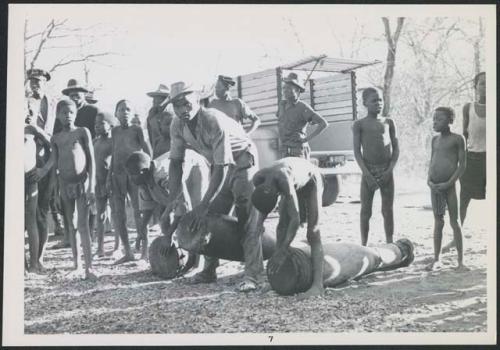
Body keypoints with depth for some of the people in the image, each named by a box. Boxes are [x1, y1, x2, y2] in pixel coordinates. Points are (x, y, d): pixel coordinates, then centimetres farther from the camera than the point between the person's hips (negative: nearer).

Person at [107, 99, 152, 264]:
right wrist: (109, 176, 13)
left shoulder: (137, 130, 1)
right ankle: (127, 252, 10)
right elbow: (113, 155, 17)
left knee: (139, 211, -5)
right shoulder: (114, 131, 13)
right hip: (118, 174, 5)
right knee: (117, 214, 2)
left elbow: (147, 151, -2)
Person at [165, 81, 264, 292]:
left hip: (242, 160, -7)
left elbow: (222, 168, -33)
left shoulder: (214, 121, -34)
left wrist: (204, 204, -32)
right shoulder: (177, 126, -14)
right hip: (219, 164, 7)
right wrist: (172, 199, -10)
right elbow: (176, 162, -4)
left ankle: (253, 274, -22)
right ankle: (209, 270, 15)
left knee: (247, 216, -18)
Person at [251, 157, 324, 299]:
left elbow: (295, 220, -46)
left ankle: (317, 285, -23)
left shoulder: (284, 181, -46)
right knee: (282, 225, -7)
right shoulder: (257, 179, -27)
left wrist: (282, 252, -43)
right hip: (295, 183, 6)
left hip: (311, 181, -6)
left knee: (313, 233, -16)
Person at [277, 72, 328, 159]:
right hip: (285, 151, 7)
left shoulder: (303, 107, -12)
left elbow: (323, 124, -16)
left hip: (298, 151, -7)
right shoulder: (282, 104, 10)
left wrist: (308, 138, -14)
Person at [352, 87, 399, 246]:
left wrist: (389, 170, -5)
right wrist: (366, 173, -13)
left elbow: (396, 149, 8)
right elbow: (357, 151, -3)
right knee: (366, 210, 1)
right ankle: (364, 245, 9)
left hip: (386, 171, 2)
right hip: (368, 171, -2)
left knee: (388, 210, 5)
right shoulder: (359, 124, 3)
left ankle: (389, 244, 11)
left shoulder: (388, 122, 10)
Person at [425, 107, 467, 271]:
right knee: (438, 222, 10)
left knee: (454, 222, -1)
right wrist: (429, 180, -2)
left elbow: (462, 164, -6)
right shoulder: (435, 139, 13)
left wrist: (448, 183, -14)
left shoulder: (457, 139, -3)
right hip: (435, 187, 5)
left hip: (449, 185, -5)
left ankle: (460, 261, 5)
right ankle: (436, 259, 16)